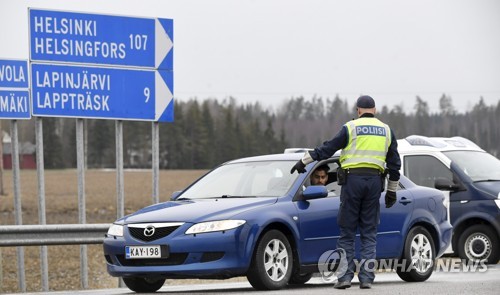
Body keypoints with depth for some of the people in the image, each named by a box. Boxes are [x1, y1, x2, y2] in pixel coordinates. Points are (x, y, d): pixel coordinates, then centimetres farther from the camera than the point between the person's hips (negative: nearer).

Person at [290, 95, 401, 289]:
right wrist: (392, 190, 22)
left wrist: (304, 161, 6)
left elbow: (328, 148, -2)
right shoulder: (386, 131, 12)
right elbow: (394, 163, 15)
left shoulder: (351, 128, 0)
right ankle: (366, 278, 1)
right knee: (369, 233, 7)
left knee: (347, 232, 3)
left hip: (352, 179, -3)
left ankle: (345, 277, -2)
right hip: (375, 181, 3)